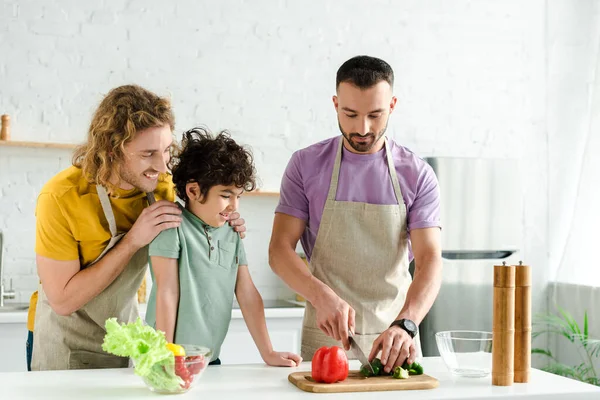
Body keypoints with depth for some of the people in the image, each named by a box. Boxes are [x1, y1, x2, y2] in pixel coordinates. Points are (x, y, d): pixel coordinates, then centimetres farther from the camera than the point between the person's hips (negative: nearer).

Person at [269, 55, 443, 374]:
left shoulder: (417, 175, -4)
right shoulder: (306, 165, -3)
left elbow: (429, 260, -11)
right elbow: (279, 250, -6)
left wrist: (405, 325, -28)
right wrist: (323, 297, -23)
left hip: (394, 338, 1)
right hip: (325, 336, 0)